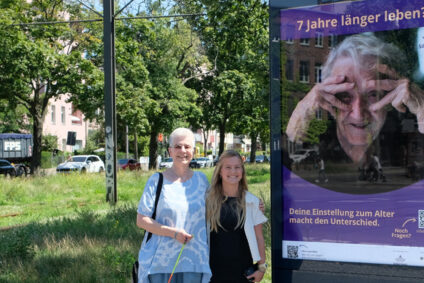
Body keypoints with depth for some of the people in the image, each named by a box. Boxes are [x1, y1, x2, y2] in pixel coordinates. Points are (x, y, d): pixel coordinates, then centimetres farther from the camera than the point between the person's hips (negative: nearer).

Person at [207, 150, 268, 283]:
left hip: (242, 272, 0)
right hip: (214, 271, 0)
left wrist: (262, 267, 2)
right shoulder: (209, 201, 3)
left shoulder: (252, 202, 3)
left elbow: (259, 238, 6)